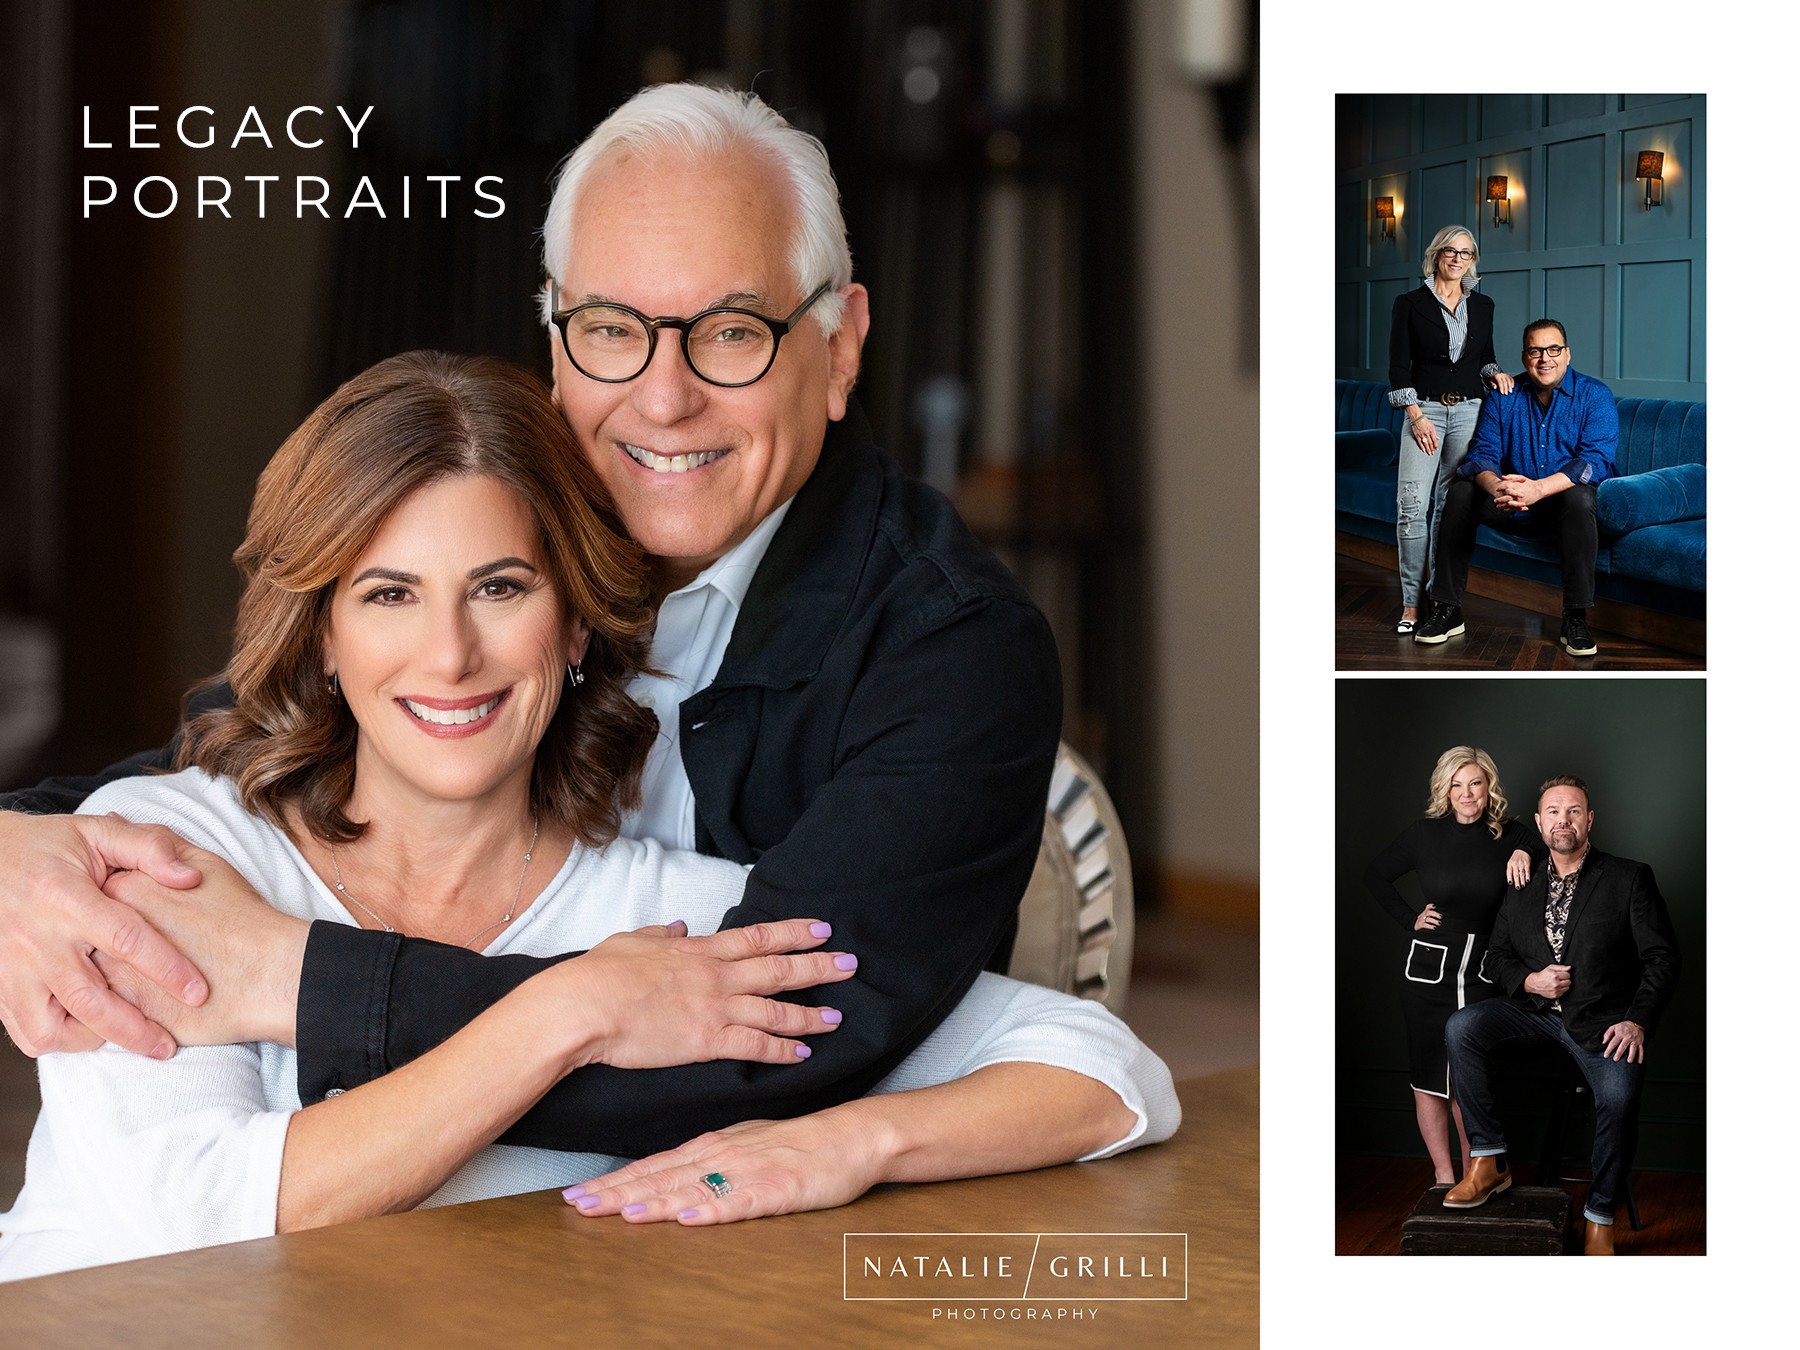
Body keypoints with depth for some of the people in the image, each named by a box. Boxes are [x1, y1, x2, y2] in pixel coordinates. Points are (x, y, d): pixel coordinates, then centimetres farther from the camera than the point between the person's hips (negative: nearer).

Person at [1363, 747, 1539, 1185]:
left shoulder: (1509, 835, 0)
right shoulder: (1424, 834, -2)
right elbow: (1375, 876, 10)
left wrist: (1525, 853, -20)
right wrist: (1409, 919, 2)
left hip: (1482, 974, 1)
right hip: (1428, 968, 0)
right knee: (1429, 1076, 3)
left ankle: (1472, 1175, 15)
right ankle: (1443, 1175, 11)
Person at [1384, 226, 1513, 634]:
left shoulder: (1482, 306, 12)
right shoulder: (1410, 303, 1)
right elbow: (1398, 365, -2)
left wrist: (1495, 372, 0)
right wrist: (1416, 415, -11)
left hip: (1469, 412, 3)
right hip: (1424, 410, -3)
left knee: (1451, 504, 0)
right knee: (1413, 504, -13)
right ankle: (1411, 602, -8)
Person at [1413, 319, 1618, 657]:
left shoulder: (1593, 395, -9)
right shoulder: (1504, 397, 2)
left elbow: (1597, 460, -22)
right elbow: (1482, 454, -7)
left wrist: (1539, 488, -37)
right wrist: (1497, 486, -33)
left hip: (1565, 504, -4)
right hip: (1516, 509, 4)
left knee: (1579, 496, -36)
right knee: (1461, 491, -17)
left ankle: (1575, 619, -32)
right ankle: (1447, 610, -14)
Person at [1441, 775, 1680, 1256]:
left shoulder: (1629, 878, 0)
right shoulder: (1523, 887, 12)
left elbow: (1663, 958, -3)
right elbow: (1498, 954, 18)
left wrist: (1637, 1022, -16)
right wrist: (1530, 981, -5)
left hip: (1601, 1020, -4)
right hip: (1535, 1011, 4)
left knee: (1619, 1097, -32)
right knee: (1461, 1028, -21)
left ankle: (1599, 1217, -10)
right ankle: (1488, 1162, -14)